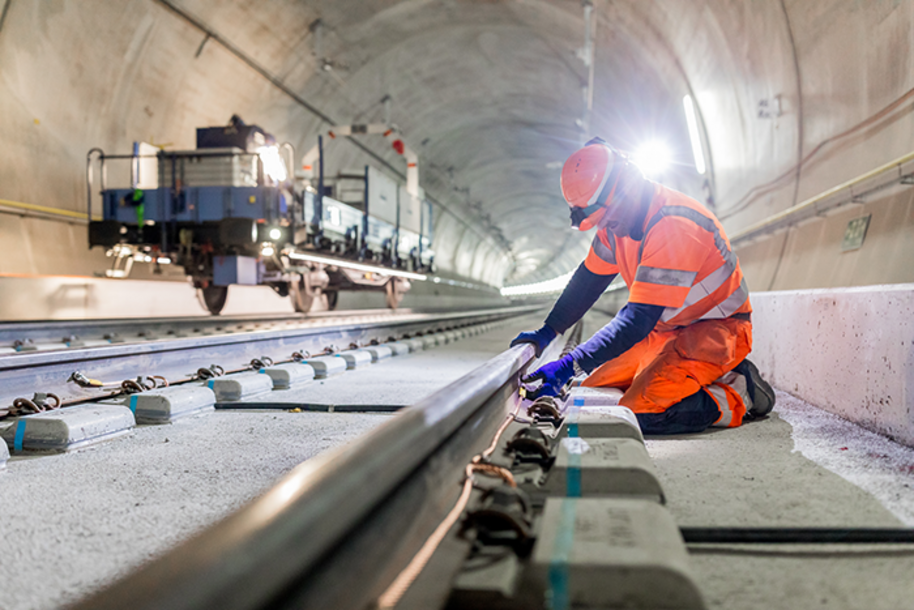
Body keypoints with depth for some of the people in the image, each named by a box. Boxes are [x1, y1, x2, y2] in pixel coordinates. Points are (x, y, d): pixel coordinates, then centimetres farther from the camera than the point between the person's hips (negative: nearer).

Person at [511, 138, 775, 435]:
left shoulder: (675, 227, -30)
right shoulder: (620, 218, -2)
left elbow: (640, 317, -33)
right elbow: (589, 278, 12)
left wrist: (570, 365, -36)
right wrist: (548, 331, 5)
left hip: (716, 331, -9)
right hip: (667, 331, 9)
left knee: (639, 414, -26)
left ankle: (739, 395, -5)